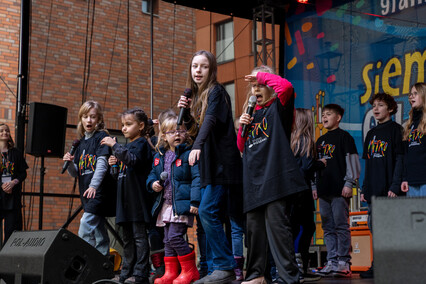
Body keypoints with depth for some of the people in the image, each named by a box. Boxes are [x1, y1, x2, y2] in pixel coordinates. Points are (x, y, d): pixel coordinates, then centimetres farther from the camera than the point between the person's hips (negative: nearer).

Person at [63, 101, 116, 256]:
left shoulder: (102, 137, -4)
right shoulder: (81, 142, 16)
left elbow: (102, 163, -17)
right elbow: (75, 173, 16)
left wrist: (93, 186, -30)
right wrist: (69, 163, -6)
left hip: (99, 192, -7)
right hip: (86, 195, 7)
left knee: (85, 232, -15)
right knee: (98, 232, 11)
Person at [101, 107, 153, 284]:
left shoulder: (141, 143, -5)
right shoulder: (127, 145, 21)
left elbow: (133, 159, -26)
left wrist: (114, 145, -22)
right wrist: (115, 164, 8)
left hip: (137, 199, -9)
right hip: (125, 199, 9)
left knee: (139, 236, -7)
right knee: (127, 238, 12)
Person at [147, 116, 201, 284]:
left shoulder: (189, 154, -7)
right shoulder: (159, 156, 13)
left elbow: (197, 178, -12)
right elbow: (153, 174, 25)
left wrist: (195, 201, -19)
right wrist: (153, 183, 2)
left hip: (182, 204, -7)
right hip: (165, 205, 7)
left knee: (175, 236, -13)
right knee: (168, 240, 10)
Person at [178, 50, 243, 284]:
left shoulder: (216, 92, -7)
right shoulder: (196, 96, 16)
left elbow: (210, 120, -24)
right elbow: (194, 130, 19)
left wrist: (197, 147, -38)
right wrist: (185, 111, 1)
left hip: (222, 161, -8)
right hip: (209, 164, 8)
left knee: (207, 210, -16)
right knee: (209, 214, 6)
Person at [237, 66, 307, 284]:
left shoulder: (278, 107, 2)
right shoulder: (252, 114, 21)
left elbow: (286, 87, -21)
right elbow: (242, 147, 22)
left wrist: (262, 76, -7)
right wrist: (242, 128, 4)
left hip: (275, 177, -7)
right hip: (254, 180, 7)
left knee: (277, 225, -12)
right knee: (254, 226, 11)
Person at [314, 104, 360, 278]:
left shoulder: (344, 137, 0)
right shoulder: (320, 141, 20)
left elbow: (352, 160, -6)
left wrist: (349, 183, -13)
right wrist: (314, 187, 17)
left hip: (339, 191, -7)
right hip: (324, 191, 7)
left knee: (341, 226, -7)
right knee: (328, 228, 6)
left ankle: (344, 262, -4)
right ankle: (332, 261, 10)